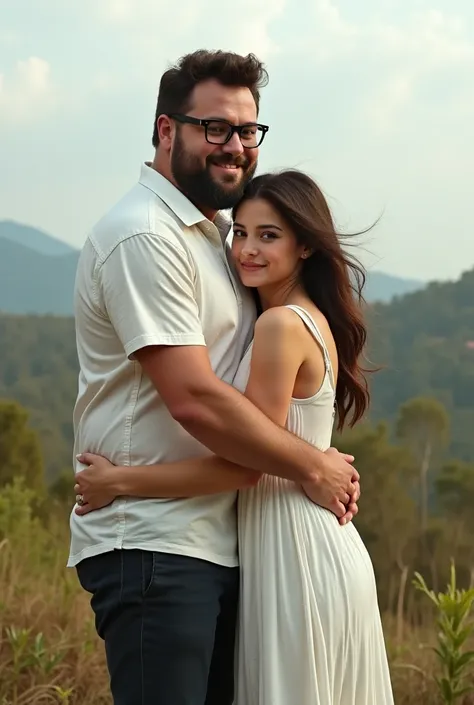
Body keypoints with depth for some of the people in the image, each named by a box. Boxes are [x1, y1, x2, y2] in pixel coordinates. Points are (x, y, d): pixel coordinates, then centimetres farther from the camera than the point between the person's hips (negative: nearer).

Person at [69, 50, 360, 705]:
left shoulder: (212, 232, 19)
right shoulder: (144, 237, -13)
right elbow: (194, 400, -21)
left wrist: (322, 461, 8)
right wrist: (312, 466, -10)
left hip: (217, 543, 10)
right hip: (152, 545, -10)